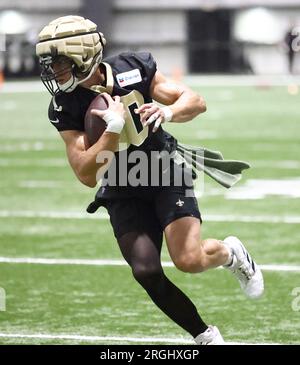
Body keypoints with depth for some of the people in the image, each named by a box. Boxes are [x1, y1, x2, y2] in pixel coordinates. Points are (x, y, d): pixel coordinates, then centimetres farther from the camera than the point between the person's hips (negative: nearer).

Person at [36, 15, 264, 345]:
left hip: (165, 174, -1)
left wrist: (167, 112, -32)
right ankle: (206, 336, 6)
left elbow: (195, 102, -10)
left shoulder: (133, 70, -14)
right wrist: (113, 128, -31)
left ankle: (231, 252, 16)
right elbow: (87, 175, -20)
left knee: (189, 260, -19)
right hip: (123, 193, 2)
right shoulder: (64, 108, -14)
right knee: (146, 272, -14)